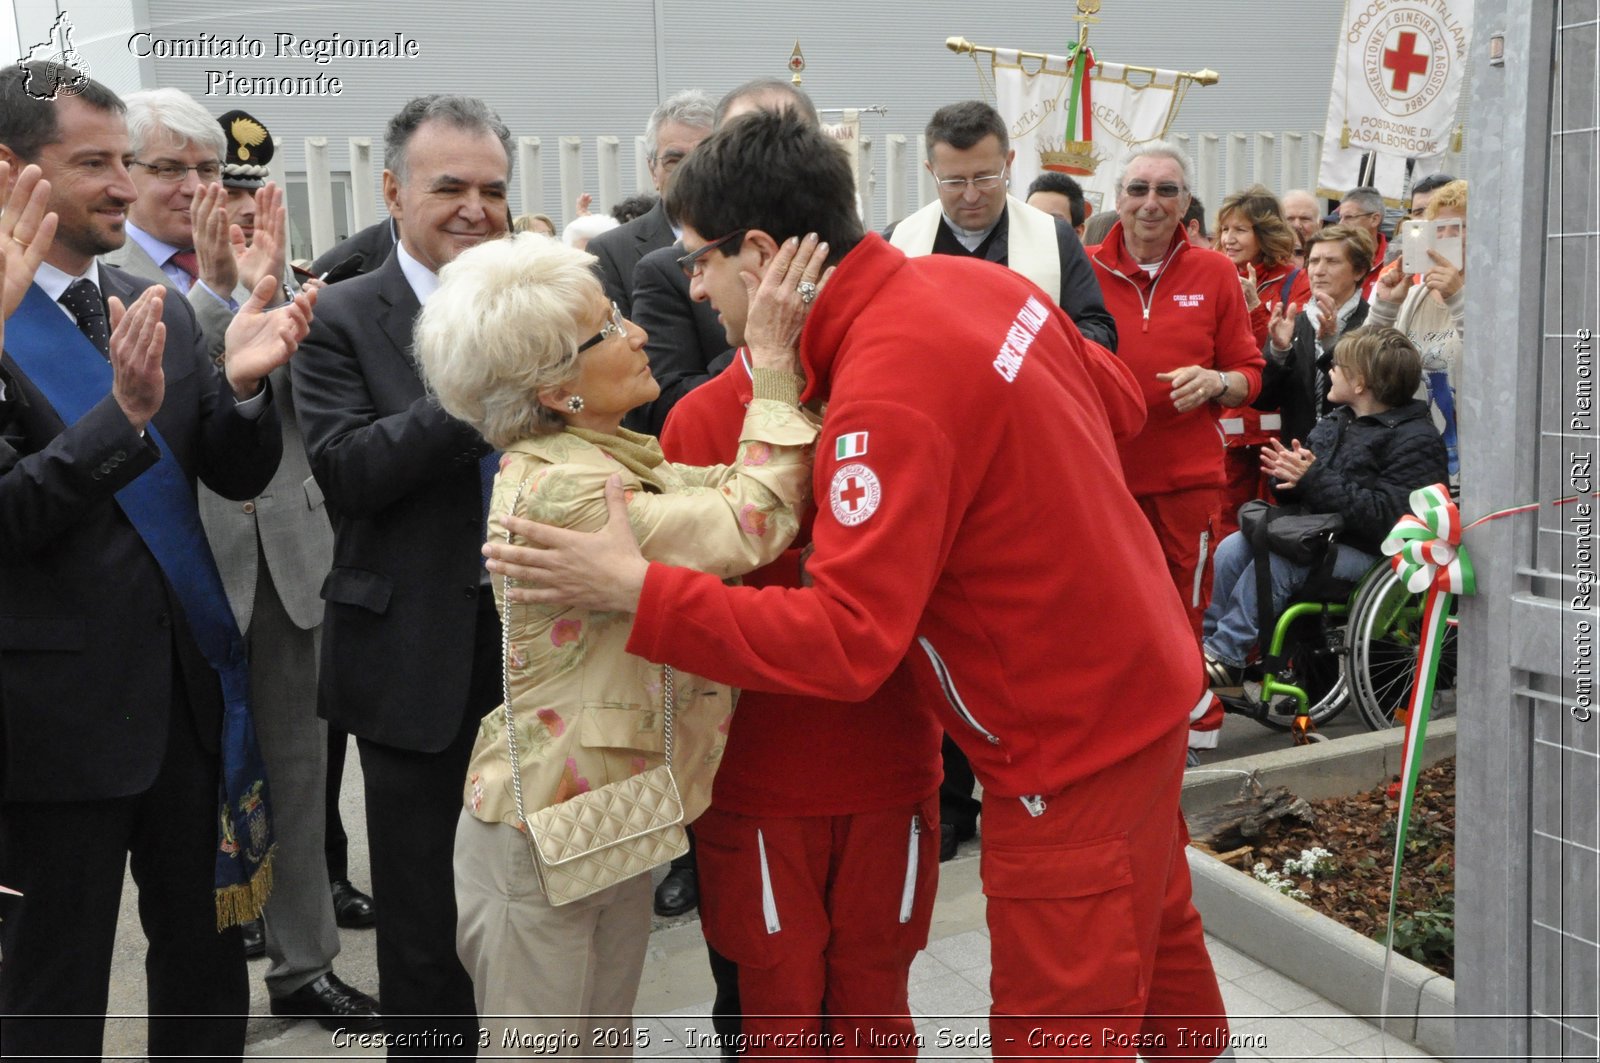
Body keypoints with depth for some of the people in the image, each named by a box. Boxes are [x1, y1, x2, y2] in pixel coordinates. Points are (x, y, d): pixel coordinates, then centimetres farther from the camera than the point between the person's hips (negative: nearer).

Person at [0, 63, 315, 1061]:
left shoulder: (163, 311, 7)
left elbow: (238, 473, 6)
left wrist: (245, 381, -14)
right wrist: (124, 414, -29)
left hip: (190, 685, 6)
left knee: (207, 952, 18)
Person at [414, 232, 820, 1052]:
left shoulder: (609, 455, 5)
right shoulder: (554, 491, -26)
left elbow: (721, 485, 1)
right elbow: (754, 522, -26)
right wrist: (776, 371, -21)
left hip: (616, 822, 9)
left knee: (606, 1038, 20)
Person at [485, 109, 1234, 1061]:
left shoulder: (885, 393, -29)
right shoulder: (973, 280, -3)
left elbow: (846, 640, -31)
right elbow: (1119, 401, 9)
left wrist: (635, 591, -29)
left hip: (1074, 738, -9)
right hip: (1145, 673, 9)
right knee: (1157, 941, 28)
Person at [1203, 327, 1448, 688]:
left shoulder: (1416, 438, -11)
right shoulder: (1335, 423, 15)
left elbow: (1385, 515, -23)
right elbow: (1302, 495, 20)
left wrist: (1315, 479, -24)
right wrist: (1290, 474, -6)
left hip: (1367, 551, -8)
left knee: (1277, 562, -30)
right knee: (1232, 548, -12)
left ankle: (1226, 657, -20)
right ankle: (1207, 641, -10)